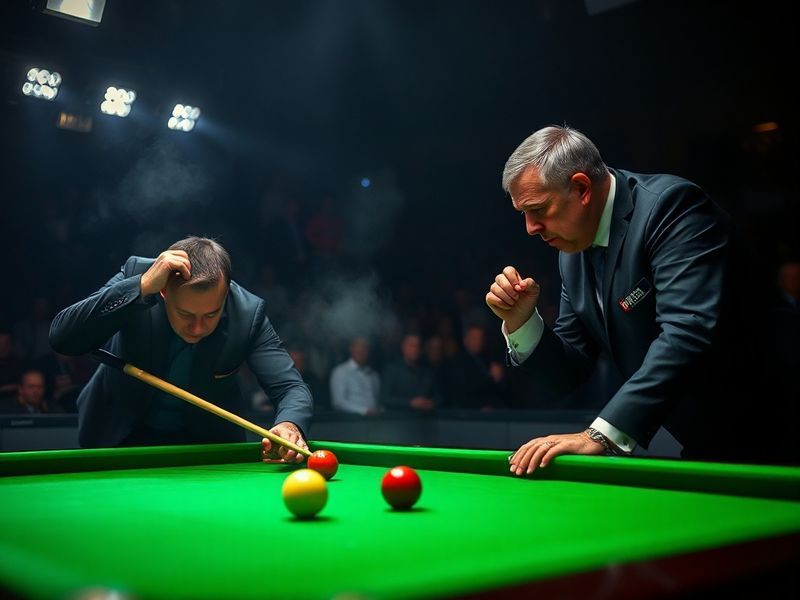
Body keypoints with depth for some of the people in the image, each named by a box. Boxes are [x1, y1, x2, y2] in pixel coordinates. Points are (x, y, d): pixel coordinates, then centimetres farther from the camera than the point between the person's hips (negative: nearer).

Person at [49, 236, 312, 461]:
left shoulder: (249, 313, -25)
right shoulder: (136, 274, -26)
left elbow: (293, 388, -23)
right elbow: (61, 338, -34)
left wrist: (289, 425, -47)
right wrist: (142, 286, -44)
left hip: (206, 441, 1)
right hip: (123, 434, 0)